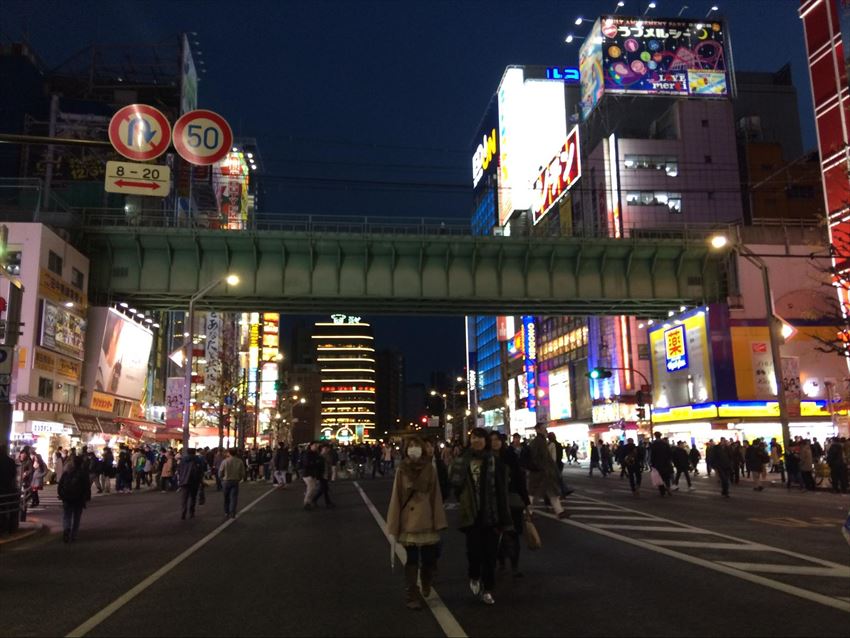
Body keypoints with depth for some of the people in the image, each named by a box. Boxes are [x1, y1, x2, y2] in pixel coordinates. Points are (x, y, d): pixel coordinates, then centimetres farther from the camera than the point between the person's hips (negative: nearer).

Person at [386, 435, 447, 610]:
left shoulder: (430, 469, -1)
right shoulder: (402, 470, -4)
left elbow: (436, 496, 0)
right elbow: (396, 498, -2)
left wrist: (438, 521, -3)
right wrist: (394, 525, -2)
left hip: (427, 522, 1)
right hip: (409, 523, -1)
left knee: (429, 559, 6)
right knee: (411, 561, 4)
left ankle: (426, 584, 38)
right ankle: (412, 596, 18)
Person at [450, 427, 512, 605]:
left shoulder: (494, 462, -4)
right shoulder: (461, 462, 1)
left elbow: (502, 491, -5)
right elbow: (456, 485, 1)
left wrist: (503, 519, -7)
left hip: (490, 514, 0)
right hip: (471, 514, 0)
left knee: (490, 553, 6)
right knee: (474, 549, -4)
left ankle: (487, 589, 24)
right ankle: (474, 577, 28)